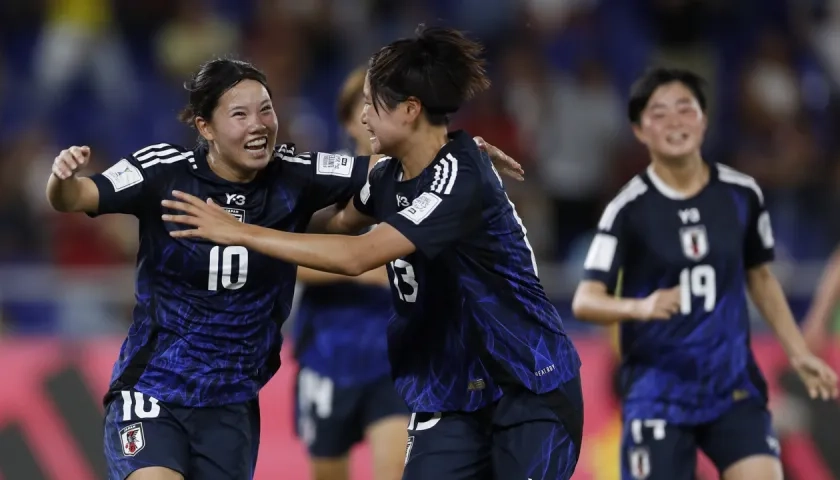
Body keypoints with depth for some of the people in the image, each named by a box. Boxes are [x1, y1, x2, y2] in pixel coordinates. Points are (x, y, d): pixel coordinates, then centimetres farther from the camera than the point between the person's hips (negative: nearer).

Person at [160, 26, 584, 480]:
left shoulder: (461, 180, -23)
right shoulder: (389, 176, 2)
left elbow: (357, 256, -31)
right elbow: (342, 220, 26)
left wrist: (242, 233, -26)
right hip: (452, 393, 7)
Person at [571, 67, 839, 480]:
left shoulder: (741, 195, 2)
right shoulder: (629, 209, -9)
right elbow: (585, 301, -16)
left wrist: (799, 353, 15)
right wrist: (640, 306, -36)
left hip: (734, 386, 3)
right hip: (658, 392, -2)